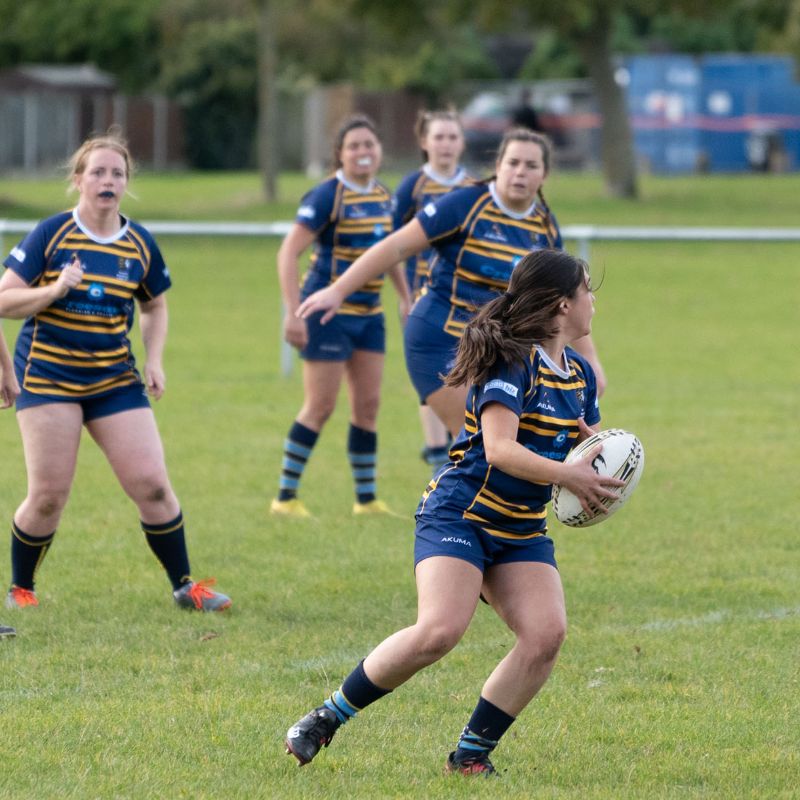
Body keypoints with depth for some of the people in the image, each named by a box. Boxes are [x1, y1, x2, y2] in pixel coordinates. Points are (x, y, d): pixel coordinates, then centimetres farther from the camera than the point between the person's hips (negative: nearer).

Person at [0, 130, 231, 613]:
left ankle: (185, 586, 11)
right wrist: (52, 291, -23)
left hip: (116, 381, 3)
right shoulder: (51, 235, -7)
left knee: (152, 485, -4)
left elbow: (155, 306, 20)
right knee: (48, 497, -6)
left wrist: (155, 361, 5)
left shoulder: (140, 244, 4)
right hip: (48, 377, -3)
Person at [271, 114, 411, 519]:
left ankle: (367, 499, 17)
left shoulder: (382, 196, 8)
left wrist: (405, 299, 22)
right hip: (329, 311, -7)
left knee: (368, 406, 8)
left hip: (369, 314, 7)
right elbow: (288, 253, -17)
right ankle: (285, 497, 5)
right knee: (320, 408, -4)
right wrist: (293, 313, -22)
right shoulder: (327, 196, -14)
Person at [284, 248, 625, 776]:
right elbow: (500, 449, -24)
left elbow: (586, 448, 23)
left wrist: (594, 450, 0)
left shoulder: (579, 375, 12)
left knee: (546, 634, -15)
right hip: (461, 513, -8)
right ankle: (327, 719, -8)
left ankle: (472, 754, -3)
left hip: (522, 531, 8)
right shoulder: (512, 362, -14)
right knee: (440, 631, -25)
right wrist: (567, 474, -25)